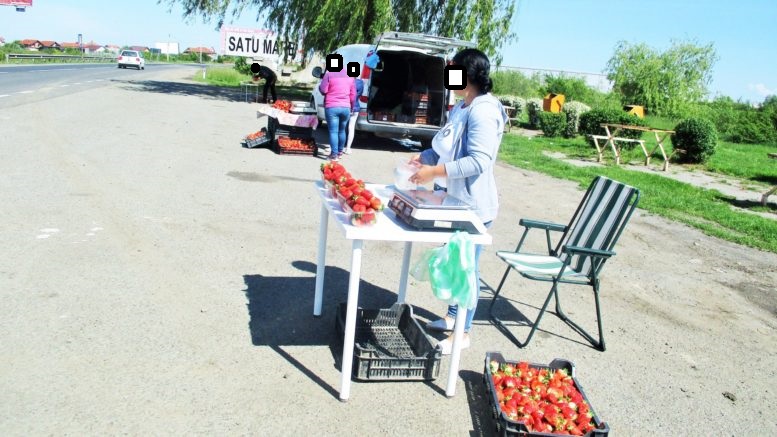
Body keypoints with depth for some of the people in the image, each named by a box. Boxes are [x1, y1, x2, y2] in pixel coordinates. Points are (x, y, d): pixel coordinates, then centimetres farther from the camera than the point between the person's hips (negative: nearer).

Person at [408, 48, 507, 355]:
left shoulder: (483, 112, -21)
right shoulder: (462, 107, 10)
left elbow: (479, 161, -27)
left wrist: (435, 172, -29)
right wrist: (424, 157, 5)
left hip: (472, 205, -10)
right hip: (455, 200, 10)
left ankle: (462, 333, 17)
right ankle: (452, 317, 37)